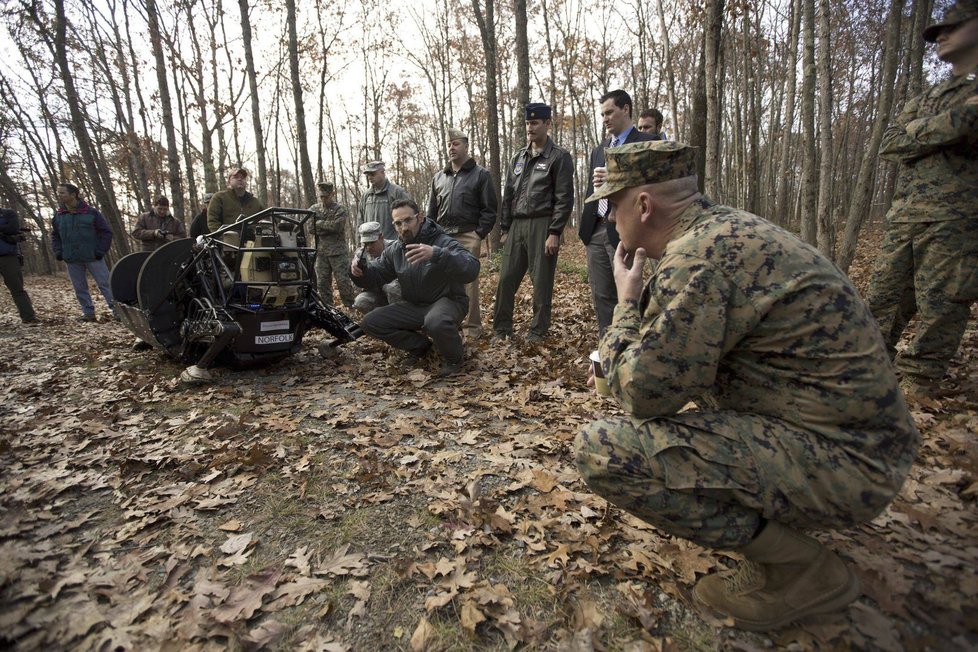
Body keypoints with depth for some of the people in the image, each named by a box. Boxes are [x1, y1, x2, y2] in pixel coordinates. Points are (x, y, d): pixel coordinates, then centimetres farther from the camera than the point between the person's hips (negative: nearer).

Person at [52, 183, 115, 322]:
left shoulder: (91, 212, -4)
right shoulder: (58, 215, 8)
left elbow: (106, 232, -2)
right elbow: (54, 236, 18)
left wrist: (100, 251, -8)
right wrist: (58, 252, 5)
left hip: (93, 258, -4)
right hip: (72, 260, 5)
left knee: (105, 284, -6)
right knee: (80, 288, 8)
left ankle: (117, 310, -4)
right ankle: (88, 313, 16)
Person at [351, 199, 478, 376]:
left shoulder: (443, 242, -17)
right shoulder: (394, 250, 2)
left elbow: (472, 269, -34)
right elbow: (374, 277, 8)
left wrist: (436, 254, -50)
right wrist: (360, 270, -18)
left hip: (448, 301, -6)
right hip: (415, 306, 6)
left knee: (436, 322, -42)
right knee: (370, 323, -7)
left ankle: (453, 357, -7)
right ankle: (421, 345, 8)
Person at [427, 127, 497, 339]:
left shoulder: (481, 174, 2)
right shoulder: (439, 177, 17)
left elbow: (489, 209, -2)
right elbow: (432, 210, 21)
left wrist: (479, 234, -10)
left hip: (468, 237, -5)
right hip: (442, 237, 5)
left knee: (468, 283, -6)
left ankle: (471, 327, 2)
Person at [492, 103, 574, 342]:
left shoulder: (559, 157, -1)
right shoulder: (518, 157, 17)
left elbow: (564, 198, -8)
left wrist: (555, 232, -15)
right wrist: (505, 228, 11)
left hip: (542, 225, -5)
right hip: (517, 225, 5)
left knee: (541, 282, 0)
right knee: (506, 279, 3)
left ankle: (538, 331, 12)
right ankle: (501, 328, 14)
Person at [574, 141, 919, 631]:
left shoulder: (694, 257, -23)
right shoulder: (728, 226, 7)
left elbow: (642, 394, -18)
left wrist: (627, 302, -6)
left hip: (839, 462, -10)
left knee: (602, 450, -21)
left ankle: (798, 566, -2)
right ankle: (771, 520, 22)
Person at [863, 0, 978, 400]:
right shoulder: (924, 101, 24)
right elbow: (889, 145, 8)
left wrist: (921, 132, -5)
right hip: (904, 218, 6)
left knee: (940, 311, -4)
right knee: (882, 304, 5)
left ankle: (917, 389, 4)